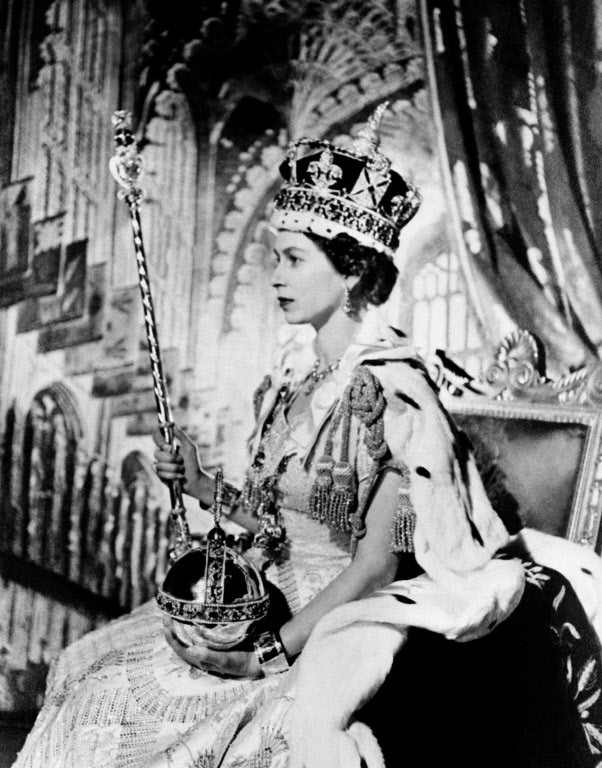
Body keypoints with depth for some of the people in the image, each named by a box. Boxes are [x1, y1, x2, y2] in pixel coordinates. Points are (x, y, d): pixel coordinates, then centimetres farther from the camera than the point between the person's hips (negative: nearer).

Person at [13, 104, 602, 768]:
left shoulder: (391, 389, -16)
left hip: (348, 616, -7)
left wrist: (268, 654, -17)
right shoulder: (291, 382, 7)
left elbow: (377, 564, -16)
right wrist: (203, 487, 0)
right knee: (95, 664, 0)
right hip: (270, 601, 7)